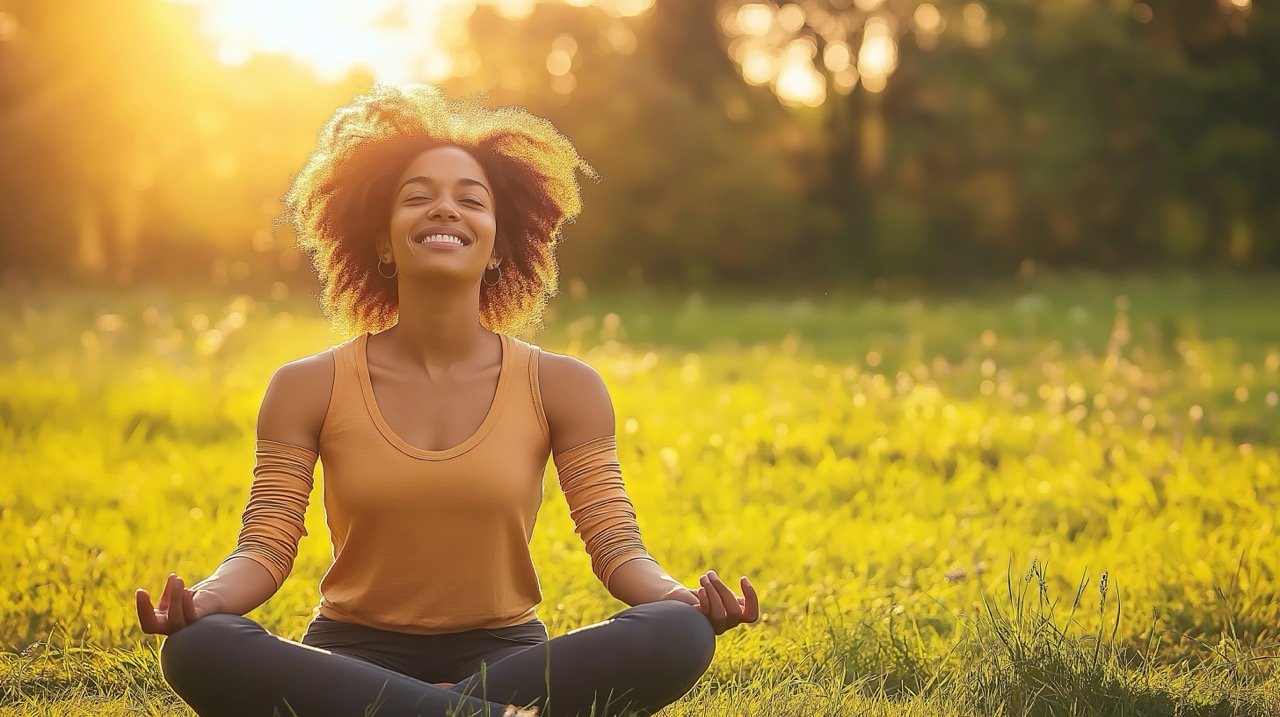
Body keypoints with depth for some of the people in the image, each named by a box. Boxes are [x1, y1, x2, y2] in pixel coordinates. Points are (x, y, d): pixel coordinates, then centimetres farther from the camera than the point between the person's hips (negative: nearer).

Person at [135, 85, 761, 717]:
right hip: (353, 656, 0)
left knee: (680, 635, -29)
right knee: (196, 650, -33)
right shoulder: (309, 388, 1)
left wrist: (678, 595, -26)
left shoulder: (562, 387, 2)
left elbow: (616, 543, -3)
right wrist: (204, 597, -28)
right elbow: (265, 547, -4)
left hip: (503, 655, 1)